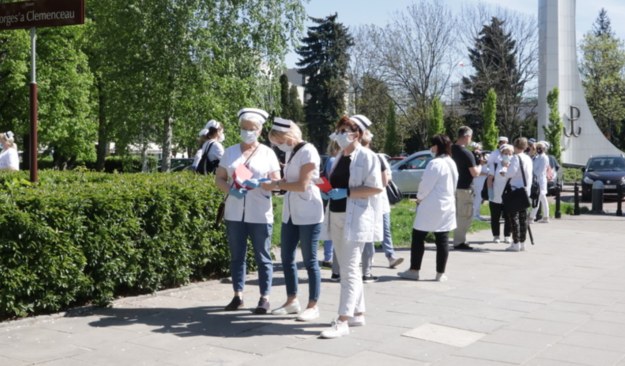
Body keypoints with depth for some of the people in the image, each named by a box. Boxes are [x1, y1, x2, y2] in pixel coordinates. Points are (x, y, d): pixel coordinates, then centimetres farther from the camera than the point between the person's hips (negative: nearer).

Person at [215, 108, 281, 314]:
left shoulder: (267, 153, 1)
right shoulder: (230, 152, 8)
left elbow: (277, 182, -1)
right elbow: (219, 178, 8)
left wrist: (260, 183, -21)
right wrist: (230, 190, -12)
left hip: (260, 215, -3)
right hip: (234, 214, 3)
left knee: (262, 257, 3)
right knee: (236, 256, 9)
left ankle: (264, 298, 10)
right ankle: (238, 296, 18)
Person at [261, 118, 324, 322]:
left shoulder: (308, 152, -14)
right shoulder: (290, 152, 12)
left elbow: (303, 185, -19)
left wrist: (276, 185, -15)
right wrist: (274, 183, -2)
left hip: (308, 214, -8)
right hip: (290, 213, 8)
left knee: (309, 260, 0)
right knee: (286, 258, 11)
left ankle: (313, 305, 9)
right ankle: (292, 301, 24)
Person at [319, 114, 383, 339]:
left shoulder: (366, 157, -8)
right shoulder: (340, 157, 16)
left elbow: (376, 187, -16)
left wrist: (346, 192, -20)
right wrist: (329, 191, 6)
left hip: (355, 219, -9)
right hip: (336, 217, 9)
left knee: (349, 269, -10)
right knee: (348, 268, 13)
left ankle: (343, 321, -11)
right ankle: (358, 313, 23)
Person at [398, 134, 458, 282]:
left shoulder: (435, 163, -17)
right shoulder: (452, 163, 9)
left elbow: (426, 185, -15)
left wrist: (419, 198, 1)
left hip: (431, 207, -7)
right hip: (447, 206, 7)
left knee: (418, 237, 3)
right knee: (442, 240, 7)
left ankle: (414, 270, 6)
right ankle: (440, 273, 8)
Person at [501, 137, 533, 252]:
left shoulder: (516, 157, -13)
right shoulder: (528, 158, 12)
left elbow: (510, 173, -19)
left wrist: (504, 171, 1)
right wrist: (508, 167, 15)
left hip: (515, 190, -8)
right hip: (526, 190, 8)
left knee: (513, 217, -4)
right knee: (523, 217, 9)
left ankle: (516, 243, -5)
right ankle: (522, 242, 13)